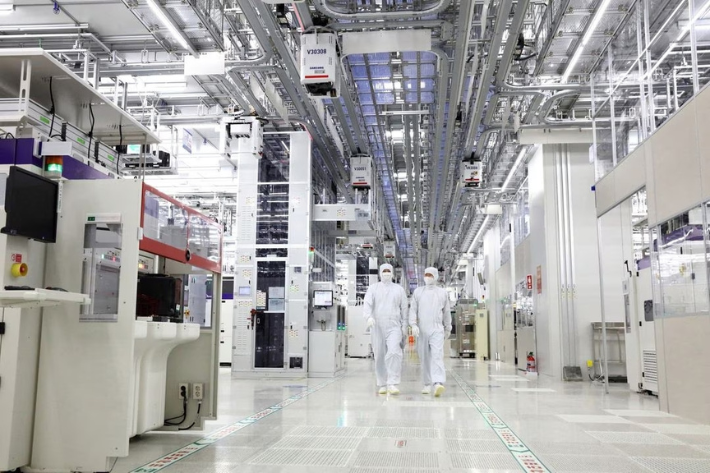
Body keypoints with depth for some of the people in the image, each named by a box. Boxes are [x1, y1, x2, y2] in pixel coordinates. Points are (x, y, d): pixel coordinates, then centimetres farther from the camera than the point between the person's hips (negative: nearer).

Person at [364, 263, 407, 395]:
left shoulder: (399, 289, 11)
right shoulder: (373, 288, 8)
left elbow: (404, 308, 11)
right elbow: (367, 304, -6)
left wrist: (404, 325, 3)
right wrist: (369, 317, -25)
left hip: (394, 327, -1)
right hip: (377, 327, 1)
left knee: (394, 353, -20)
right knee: (379, 357, 4)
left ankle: (392, 384, -21)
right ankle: (382, 385, 16)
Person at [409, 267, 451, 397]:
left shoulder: (443, 292, 9)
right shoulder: (418, 292, 9)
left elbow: (447, 312, 16)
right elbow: (413, 309, 5)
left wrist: (448, 329, 19)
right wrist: (413, 325, -9)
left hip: (437, 330, -2)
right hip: (422, 331, 2)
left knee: (437, 356, -17)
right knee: (424, 358, 6)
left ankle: (438, 384, -30)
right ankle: (427, 385, 17)